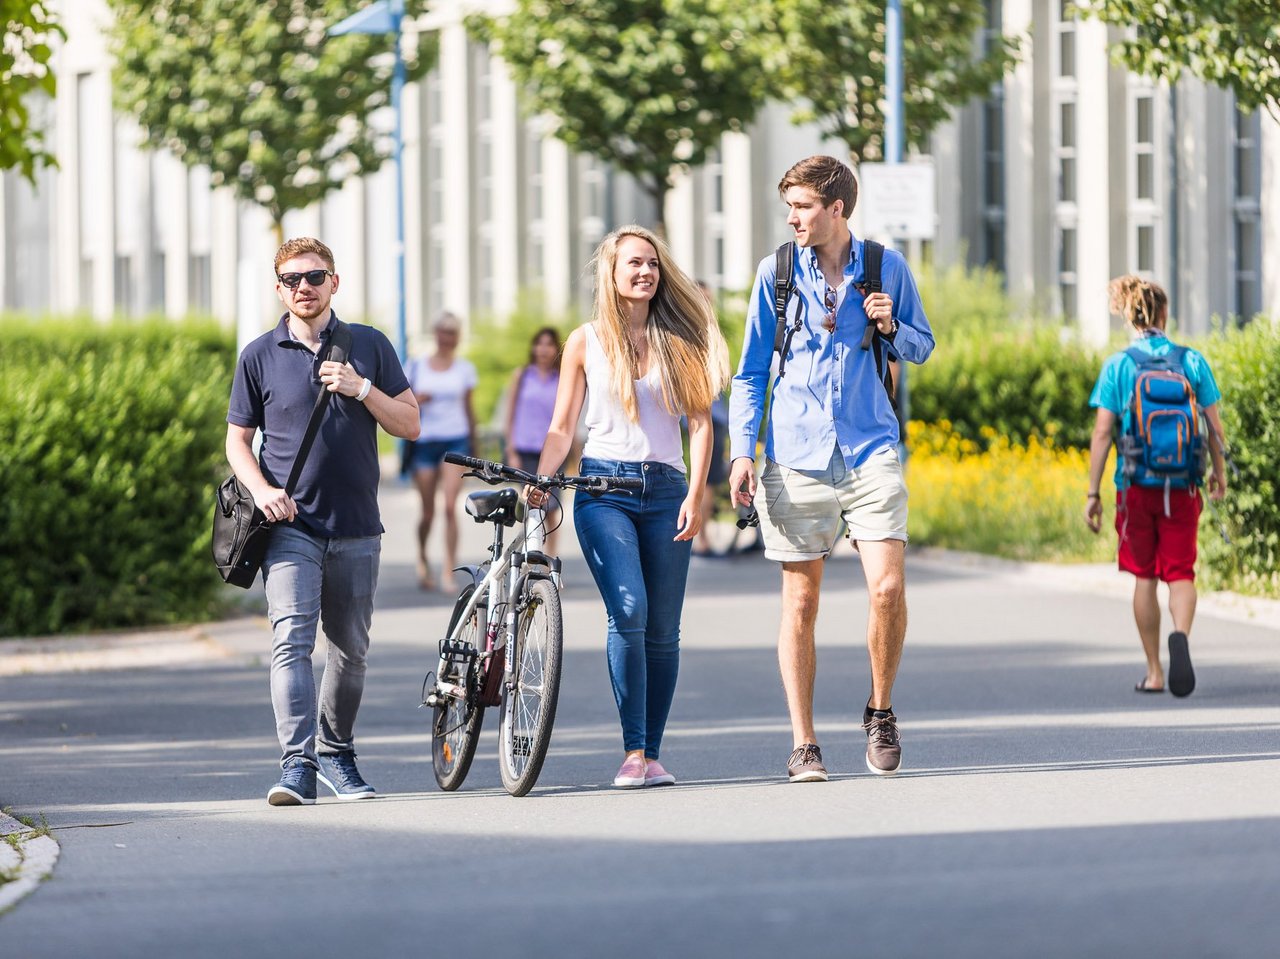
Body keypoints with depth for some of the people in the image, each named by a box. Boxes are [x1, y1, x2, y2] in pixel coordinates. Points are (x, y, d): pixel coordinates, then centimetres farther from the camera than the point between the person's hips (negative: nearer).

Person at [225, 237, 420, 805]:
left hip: (355, 527, 2)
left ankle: (335, 754, 29)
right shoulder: (260, 356, 4)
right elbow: (238, 439, 8)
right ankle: (297, 766, -24)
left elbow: (409, 425, 6)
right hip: (290, 524, -2)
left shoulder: (368, 346, 7)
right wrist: (262, 490, -10)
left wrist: (361, 389, -10)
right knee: (292, 640, -17)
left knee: (351, 648, 11)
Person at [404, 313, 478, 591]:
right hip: (425, 440, 1)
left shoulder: (464, 368, 8)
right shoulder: (417, 365, 6)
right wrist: (416, 401, -13)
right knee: (428, 511, 4)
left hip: (455, 440, -1)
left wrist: (473, 444, 17)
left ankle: (448, 570, -14)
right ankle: (422, 557, 32)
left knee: (450, 506, -15)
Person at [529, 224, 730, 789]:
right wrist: (538, 482, -9)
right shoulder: (586, 342, 7)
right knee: (628, 612, -20)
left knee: (662, 630, 0)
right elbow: (562, 428, 8)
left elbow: (701, 420, 6)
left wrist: (695, 496, -5)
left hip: (665, 489, 2)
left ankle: (652, 755, 7)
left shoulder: (679, 339, 9)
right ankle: (633, 752, -17)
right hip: (604, 489, -2)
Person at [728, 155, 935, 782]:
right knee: (800, 601, 1)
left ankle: (880, 709, 9)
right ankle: (803, 744, 7)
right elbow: (750, 372, 10)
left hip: (870, 451, 0)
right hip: (795, 458, 1)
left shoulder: (886, 268, 4)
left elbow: (922, 347, 17)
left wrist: (891, 328, -6)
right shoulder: (776, 273, 5)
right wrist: (741, 453, 0)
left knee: (887, 587, -14)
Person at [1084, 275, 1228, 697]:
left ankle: (1154, 671, 17)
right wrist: (1219, 472, 20)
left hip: (1135, 484, 0)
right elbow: (1214, 426, 3)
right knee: (1180, 572, 4)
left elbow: (1102, 433, -6)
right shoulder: (1193, 362, -1)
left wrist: (1093, 493, -1)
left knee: (1144, 576, 12)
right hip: (1182, 484, 0)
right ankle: (1181, 635, -28)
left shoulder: (1117, 366, -4)